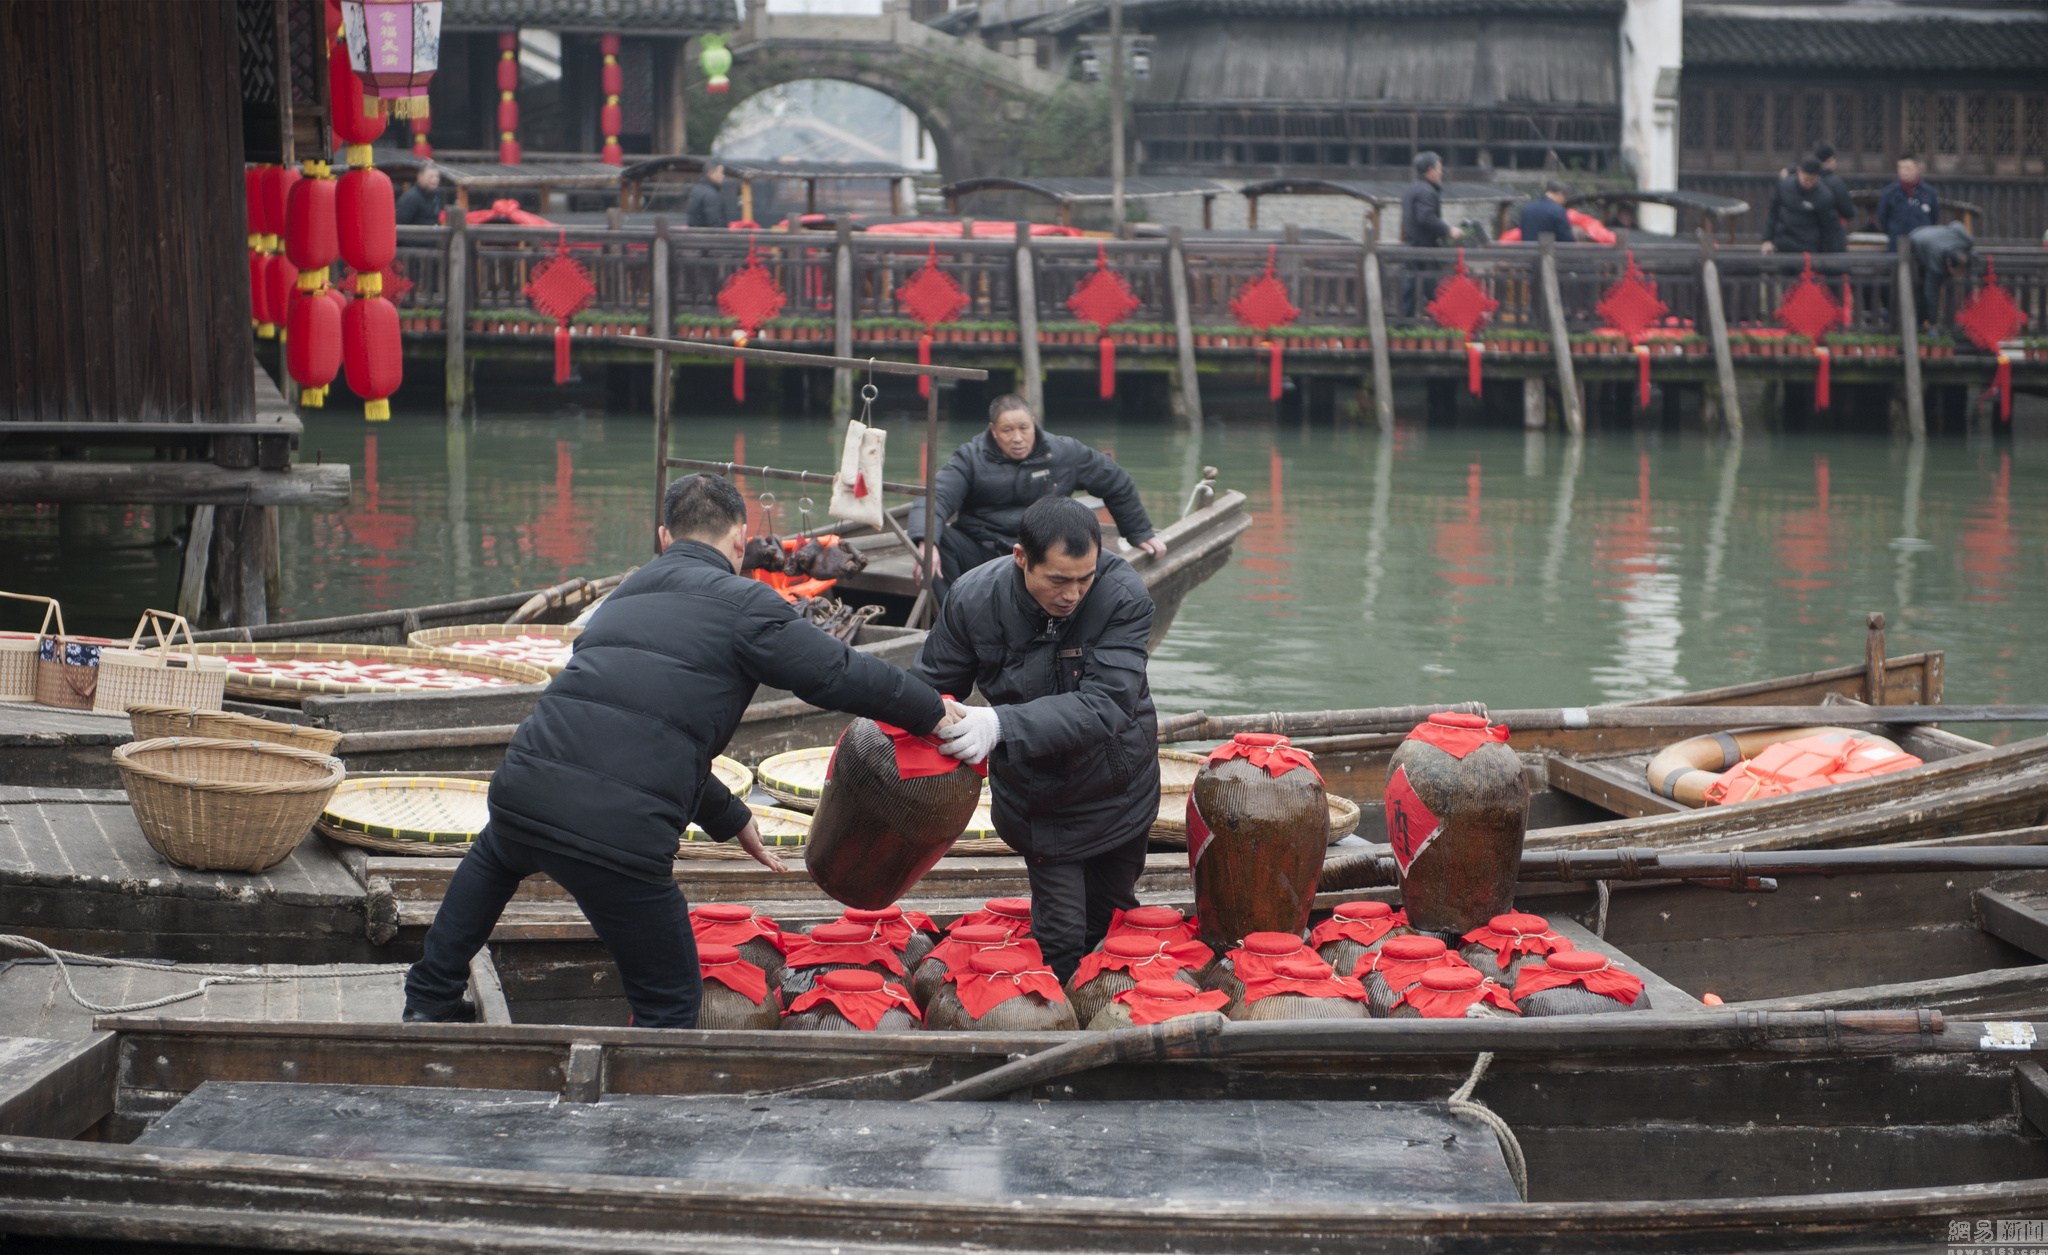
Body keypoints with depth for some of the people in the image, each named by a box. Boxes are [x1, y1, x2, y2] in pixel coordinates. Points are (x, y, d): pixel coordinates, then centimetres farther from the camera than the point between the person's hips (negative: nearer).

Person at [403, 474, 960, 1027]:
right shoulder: (740, 602, 2)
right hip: (623, 834, -7)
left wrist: (730, 818, 43)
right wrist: (934, 713, 15)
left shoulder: (626, 595, 26)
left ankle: (430, 998, 46)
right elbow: (840, 674, -2)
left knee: (495, 856, 43)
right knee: (669, 999, 11)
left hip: (524, 787, 7)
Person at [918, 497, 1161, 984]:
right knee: (1061, 941, -7)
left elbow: (1105, 704, -36)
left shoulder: (1124, 596, -27)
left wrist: (1001, 725, -48)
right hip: (1037, 795, 0)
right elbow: (928, 688, -6)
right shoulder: (974, 598, -20)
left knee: (1111, 921, 18)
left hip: (1116, 792, 0)